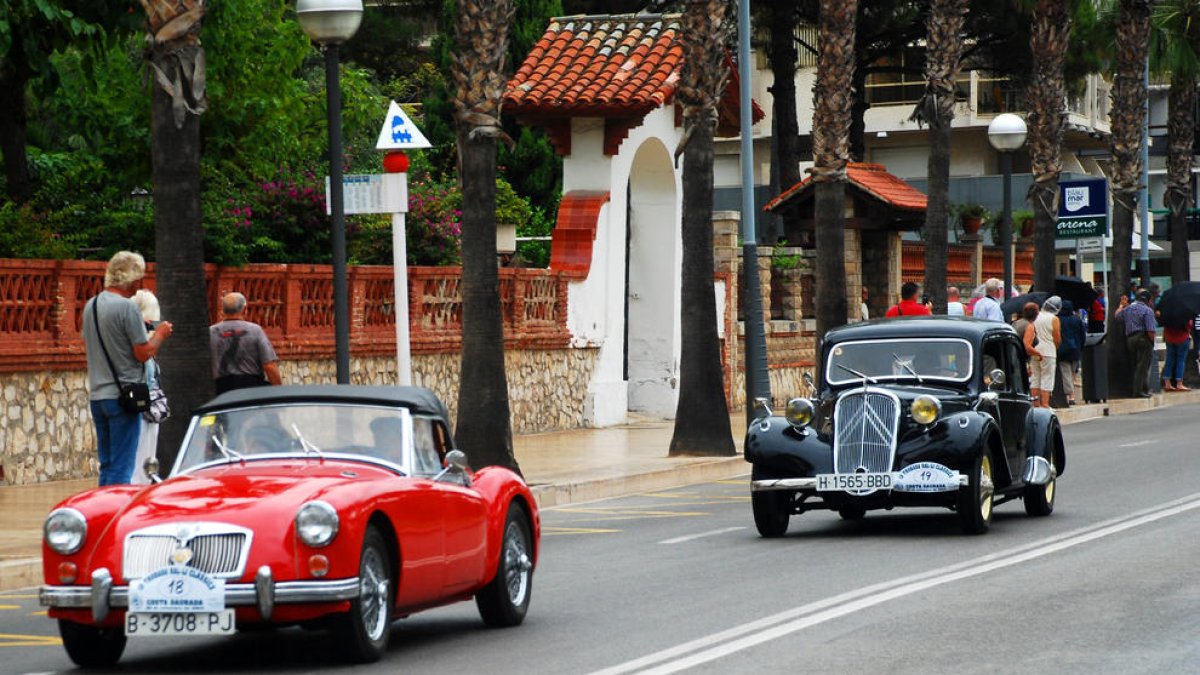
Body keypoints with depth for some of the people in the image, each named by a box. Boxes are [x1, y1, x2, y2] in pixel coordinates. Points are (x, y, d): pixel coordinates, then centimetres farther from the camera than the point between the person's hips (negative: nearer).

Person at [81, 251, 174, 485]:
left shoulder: (91, 306, 10)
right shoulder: (127, 307, -14)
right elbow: (144, 353, -14)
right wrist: (160, 335, 5)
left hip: (96, 395, 8)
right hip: (122, 395, -8)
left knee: (107, 465, 14)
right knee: (122, 468, -5)